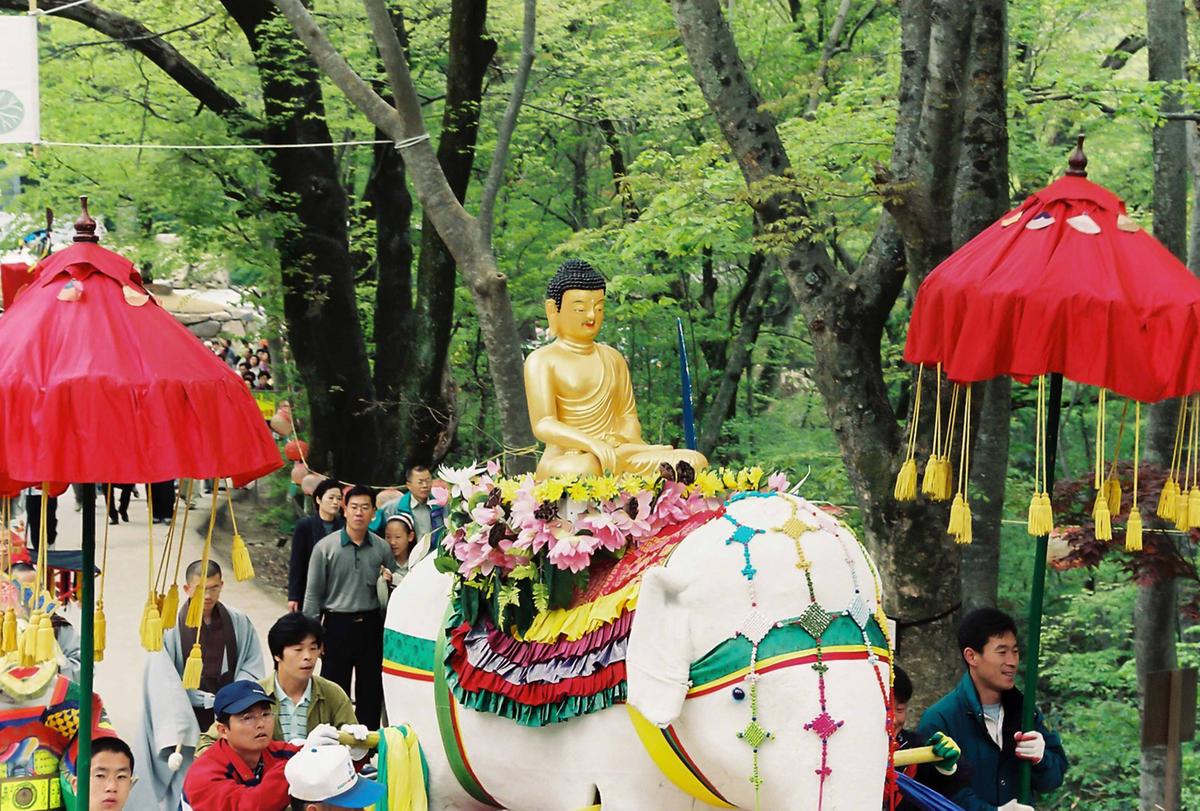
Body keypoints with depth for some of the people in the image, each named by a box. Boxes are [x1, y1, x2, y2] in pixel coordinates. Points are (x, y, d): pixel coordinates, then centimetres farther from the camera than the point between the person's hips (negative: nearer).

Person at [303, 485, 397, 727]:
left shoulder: (382, 548, 4)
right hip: (338, 624, -2)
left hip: (371, 625, 2)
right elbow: (313, 594, -1)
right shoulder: (325, 547, -2)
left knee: (371, 689, 8)